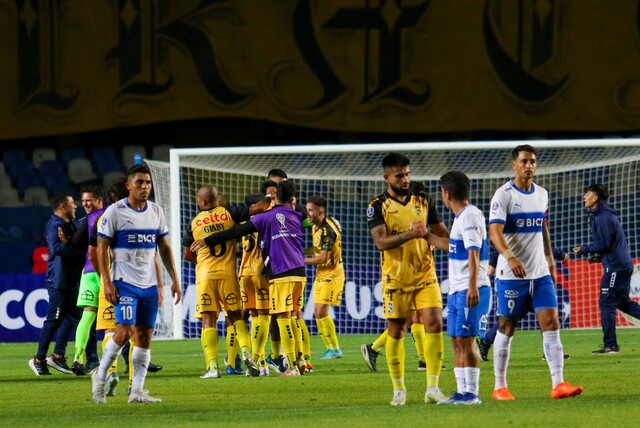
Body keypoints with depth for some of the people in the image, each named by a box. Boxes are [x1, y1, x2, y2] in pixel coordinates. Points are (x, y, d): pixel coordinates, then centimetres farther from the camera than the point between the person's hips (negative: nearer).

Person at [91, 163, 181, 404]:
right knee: (124, 331, -16)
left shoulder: (156, 212, 10)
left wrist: (174, 280, 11)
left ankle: (137, 391, 4)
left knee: (145, 336, 2)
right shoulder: (115, 212, -7)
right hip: (124, 282, -6)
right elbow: (102, 247, -6)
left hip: (149, 284, 6)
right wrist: (107, 282, -14)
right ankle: (100, 377, 3)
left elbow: (164, 249, 17)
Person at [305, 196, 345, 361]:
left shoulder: (327, 230, -22)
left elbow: (322, 258, -24)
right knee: (318, 313, 7)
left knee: (322, 311, -13)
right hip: (321, 274, 9)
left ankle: (335, 349, -4)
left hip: (332, 274, -9)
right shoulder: (315, 227, 7)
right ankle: (329, 347, 14)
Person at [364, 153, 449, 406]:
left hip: (425, 275, 2)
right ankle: (399, 389, 16)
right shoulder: (377, 207, -3)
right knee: (396, 331, 3)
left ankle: (432, 388, -7)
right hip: (395, 279, -2)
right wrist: (409, 234, -28)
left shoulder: (423, 202, 9)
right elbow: (381, 242, -15)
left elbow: (442, 234, 15)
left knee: (434, 323, -11)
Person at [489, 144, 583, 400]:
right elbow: (494, 232, -21)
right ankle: (499, 387, 13)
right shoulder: (503, 195, -10)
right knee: (507, 329, 2)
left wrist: (550, 259, 24)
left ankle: (558, 384, -11)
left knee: (551, 322, -7)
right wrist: (510, 257, -37)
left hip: (540, 273, 5)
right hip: (511, 274, -5)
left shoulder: (541, 195, 10)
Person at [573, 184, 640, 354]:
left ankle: (610, 345, -5)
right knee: (623, 302, 17)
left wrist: (584, 249, -7)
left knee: (606, 304, -6)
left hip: (615, 267, -10)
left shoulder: (603, 217, -15)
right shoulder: (607, 214, 17)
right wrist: (600, 257, 16)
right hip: (623, 264, 10)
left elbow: (604, 244, -19)